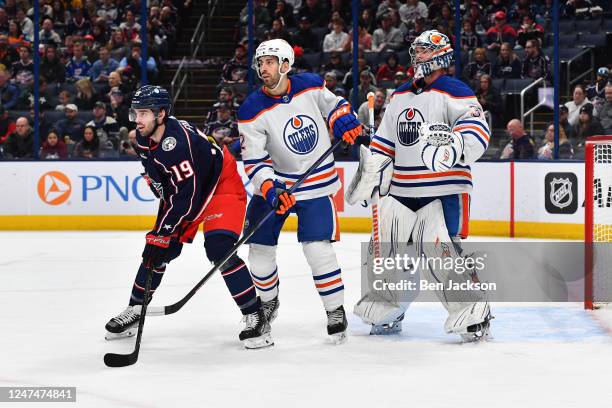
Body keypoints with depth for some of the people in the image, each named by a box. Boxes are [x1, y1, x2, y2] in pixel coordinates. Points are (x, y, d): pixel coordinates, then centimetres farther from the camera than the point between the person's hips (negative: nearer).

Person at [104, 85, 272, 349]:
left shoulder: (178, 141, -34)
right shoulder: (143, 139, -6)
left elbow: (186, 194, -34)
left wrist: (163, 232, -30)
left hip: (221, 186, -9)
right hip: (180, 192, 9)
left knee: (219, 248, -25)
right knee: (159, 248, 6)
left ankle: (255, 318, -18)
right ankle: (135, 309, 22)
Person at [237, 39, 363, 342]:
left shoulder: (311, 85, -9)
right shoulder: (253, 111, -14)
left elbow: (333, 105, 13)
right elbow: (254, 160, -15)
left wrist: (345, 120, -9)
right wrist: (270, 190, -30)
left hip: (317, 184, -1)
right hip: (276, 183, 1)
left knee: (317, 247, -13)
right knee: (260, 246, 4)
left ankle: (336, 311, 1)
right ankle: (268, 300, 31)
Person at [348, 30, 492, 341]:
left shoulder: (455, 93, -7)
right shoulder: (400, 96, 17)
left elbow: (478, 129, -21)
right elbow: (383, 142, 21)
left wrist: (456, 146, -39)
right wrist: (367, 178, 16)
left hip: (444, 190, -7)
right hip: (400, 190, 7)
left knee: (442, 250, -18)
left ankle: (474, 315, -7)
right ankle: (386, 313, 22)